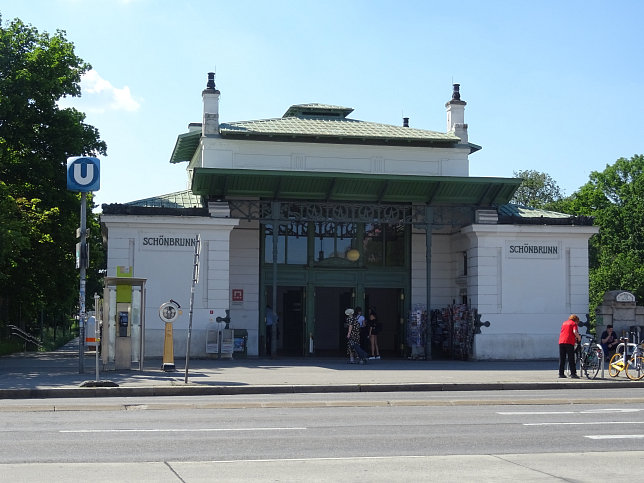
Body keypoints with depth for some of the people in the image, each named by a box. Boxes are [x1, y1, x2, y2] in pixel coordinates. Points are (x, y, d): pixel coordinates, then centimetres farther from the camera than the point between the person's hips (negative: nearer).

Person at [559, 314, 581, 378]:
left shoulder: (564, 323, 23)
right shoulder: (573, 324, 3)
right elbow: (575, 332, -14)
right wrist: (579, 337, 2)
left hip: (561, 341, 5)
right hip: (569, 342, -5)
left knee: (562, 359, 8)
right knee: (571, 359, -2)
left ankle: (561, 373, 8)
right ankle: (573, 373, -5)